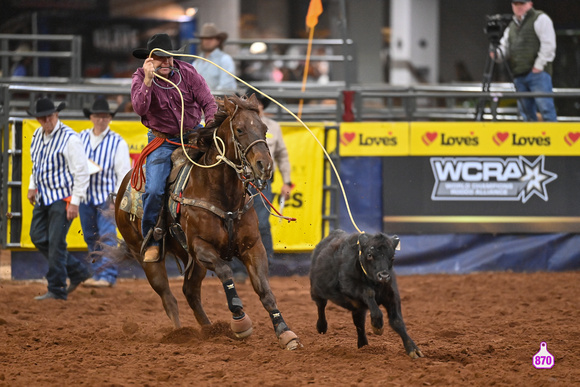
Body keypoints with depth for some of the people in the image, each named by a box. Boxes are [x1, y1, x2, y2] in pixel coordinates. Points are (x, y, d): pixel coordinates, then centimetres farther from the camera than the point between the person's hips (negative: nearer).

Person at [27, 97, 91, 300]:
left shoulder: (69, 138, -17)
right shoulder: (38, 135, 7)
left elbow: (82, 172, -17)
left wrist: (75, 202, -19)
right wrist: (32, 186, 15)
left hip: (62, 198, -8)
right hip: (43, 197, 8)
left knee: (56, 242, -8)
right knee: (38, 237, 8)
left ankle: (57, 290, 1)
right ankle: (77, 271, 20)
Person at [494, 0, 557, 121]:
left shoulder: (540, 19, 1)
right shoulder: (512, 26, 23)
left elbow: (548, 44, -8)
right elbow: (505, 47, 22)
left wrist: (539, 65, -14)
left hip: (538, 72, -7)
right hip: (519, 75, 7)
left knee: (545, 108, -13)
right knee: (526, 112, 4)